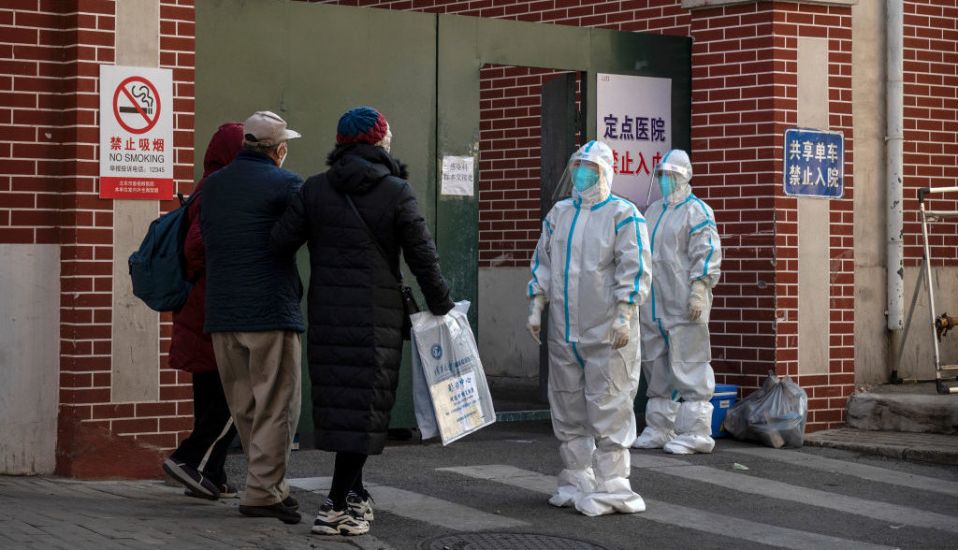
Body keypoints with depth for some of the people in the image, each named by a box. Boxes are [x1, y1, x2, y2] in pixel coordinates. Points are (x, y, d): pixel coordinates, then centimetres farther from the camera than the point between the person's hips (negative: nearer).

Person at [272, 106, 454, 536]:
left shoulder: (315, 190, 4)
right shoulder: (397, 192, -3)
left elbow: (280, 242, -2)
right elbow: (423, 258, -3)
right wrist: (441, 307, 9)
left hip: (326, 314, 3)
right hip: (377, 315, -3)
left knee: (336, 400, 12)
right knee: (364, 404, -1)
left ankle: (353, 494, 22)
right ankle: (338, 505, -6)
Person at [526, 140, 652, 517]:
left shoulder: (623, 215, -4)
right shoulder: (559, 214, 15)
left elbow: (634, 267, -9)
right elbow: (542, 262, 18)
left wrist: (623, 316, -16)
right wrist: (536, 308, 10)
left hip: (607, 332, -6)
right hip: (564, 330, 6)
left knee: (608, 407, -7)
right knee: (567, 407, 11)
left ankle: (610, 485, -3)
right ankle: (576, 479, 21)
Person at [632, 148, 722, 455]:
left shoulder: (696, 212, -5)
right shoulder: (653, 211, 20)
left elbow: (708, 253, -12)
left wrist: (698, 290, -19)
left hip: (683, 306, -9)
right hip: (653, 306, 9)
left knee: (689, 367, -7)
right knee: (656, 369, 12)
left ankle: (696, 433, -4)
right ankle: (659, 429, 21)